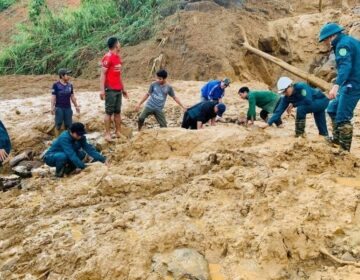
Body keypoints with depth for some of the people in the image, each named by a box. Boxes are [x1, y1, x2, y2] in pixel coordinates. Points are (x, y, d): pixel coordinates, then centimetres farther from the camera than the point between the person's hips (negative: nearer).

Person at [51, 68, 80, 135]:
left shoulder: (70, 85, 8)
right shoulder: (56, 85, -5)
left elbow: (72, 96, 16)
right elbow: (53, 97, -6)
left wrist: (76, 106, 16)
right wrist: (52, 107, -13)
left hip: (68, 108, 4)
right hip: (59, 108, -4)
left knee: (68, 125, 7)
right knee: (58, 125, 0)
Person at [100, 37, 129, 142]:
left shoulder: (118, 57, 14)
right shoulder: (107, 57, -11)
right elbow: (103, 74, -13)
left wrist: (123, 89, 21)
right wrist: (102, 90, -20)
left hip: (118, 89, 8)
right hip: (110, 89, -8)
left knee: (118, 111, 10)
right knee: (109, 112, -3)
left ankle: (118, 132, 17)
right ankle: (107, 134, 3)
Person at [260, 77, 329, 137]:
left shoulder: (301, 86, -30)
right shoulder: (286, 98, -11)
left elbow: (308, 101, -39)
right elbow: (279, 110, -15)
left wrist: (293, 104, -25)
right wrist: (269, 123, -26)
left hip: (322, 101, -7)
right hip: (316, 105, 7)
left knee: (301, 109, -29)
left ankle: (299, 134, -19)